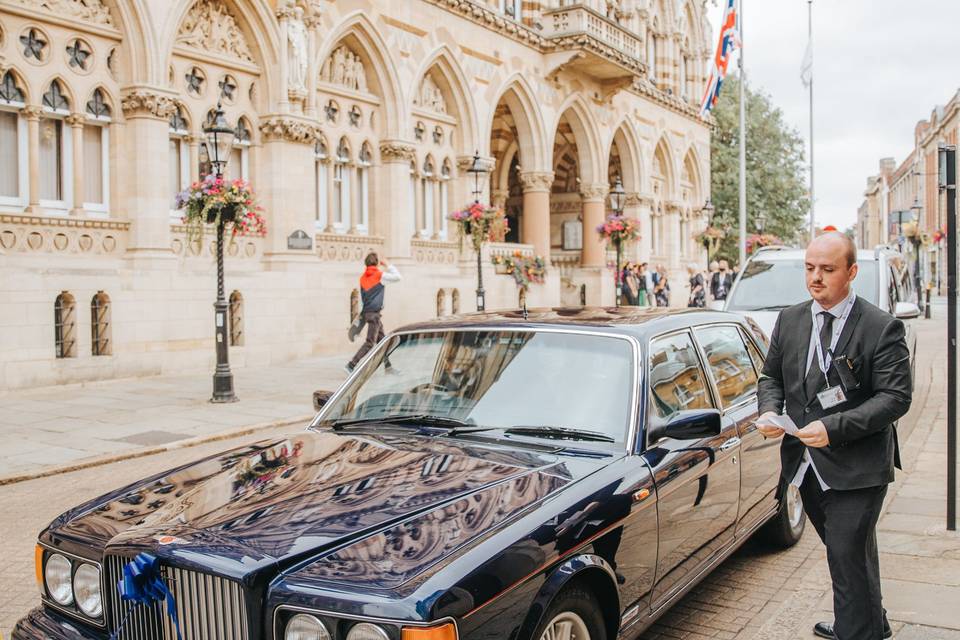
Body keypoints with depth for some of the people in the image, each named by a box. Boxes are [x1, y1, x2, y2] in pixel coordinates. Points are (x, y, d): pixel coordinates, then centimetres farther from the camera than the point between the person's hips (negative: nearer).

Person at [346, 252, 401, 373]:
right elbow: (397, 277, -3)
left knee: (382, 340, 15)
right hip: (374, 313, -8)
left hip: (367, 312, 8)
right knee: (370, 343, -9)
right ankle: (351, 365, -16)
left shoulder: (363, 278, 11)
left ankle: (388, 366, 21)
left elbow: (362, 297, 14)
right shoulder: (380, 275, -8)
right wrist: (387, 266, 7)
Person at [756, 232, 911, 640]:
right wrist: (769, 410, -7)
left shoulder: (882, 328, -10)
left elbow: (895, 397, -15)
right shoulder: (789, 320, 6)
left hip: (857, 468, -6)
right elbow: (771, 376, 15)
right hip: (807, 464, 6)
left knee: (848, 558, -6)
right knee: (842, 553, 20)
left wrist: (834, 428, -24)